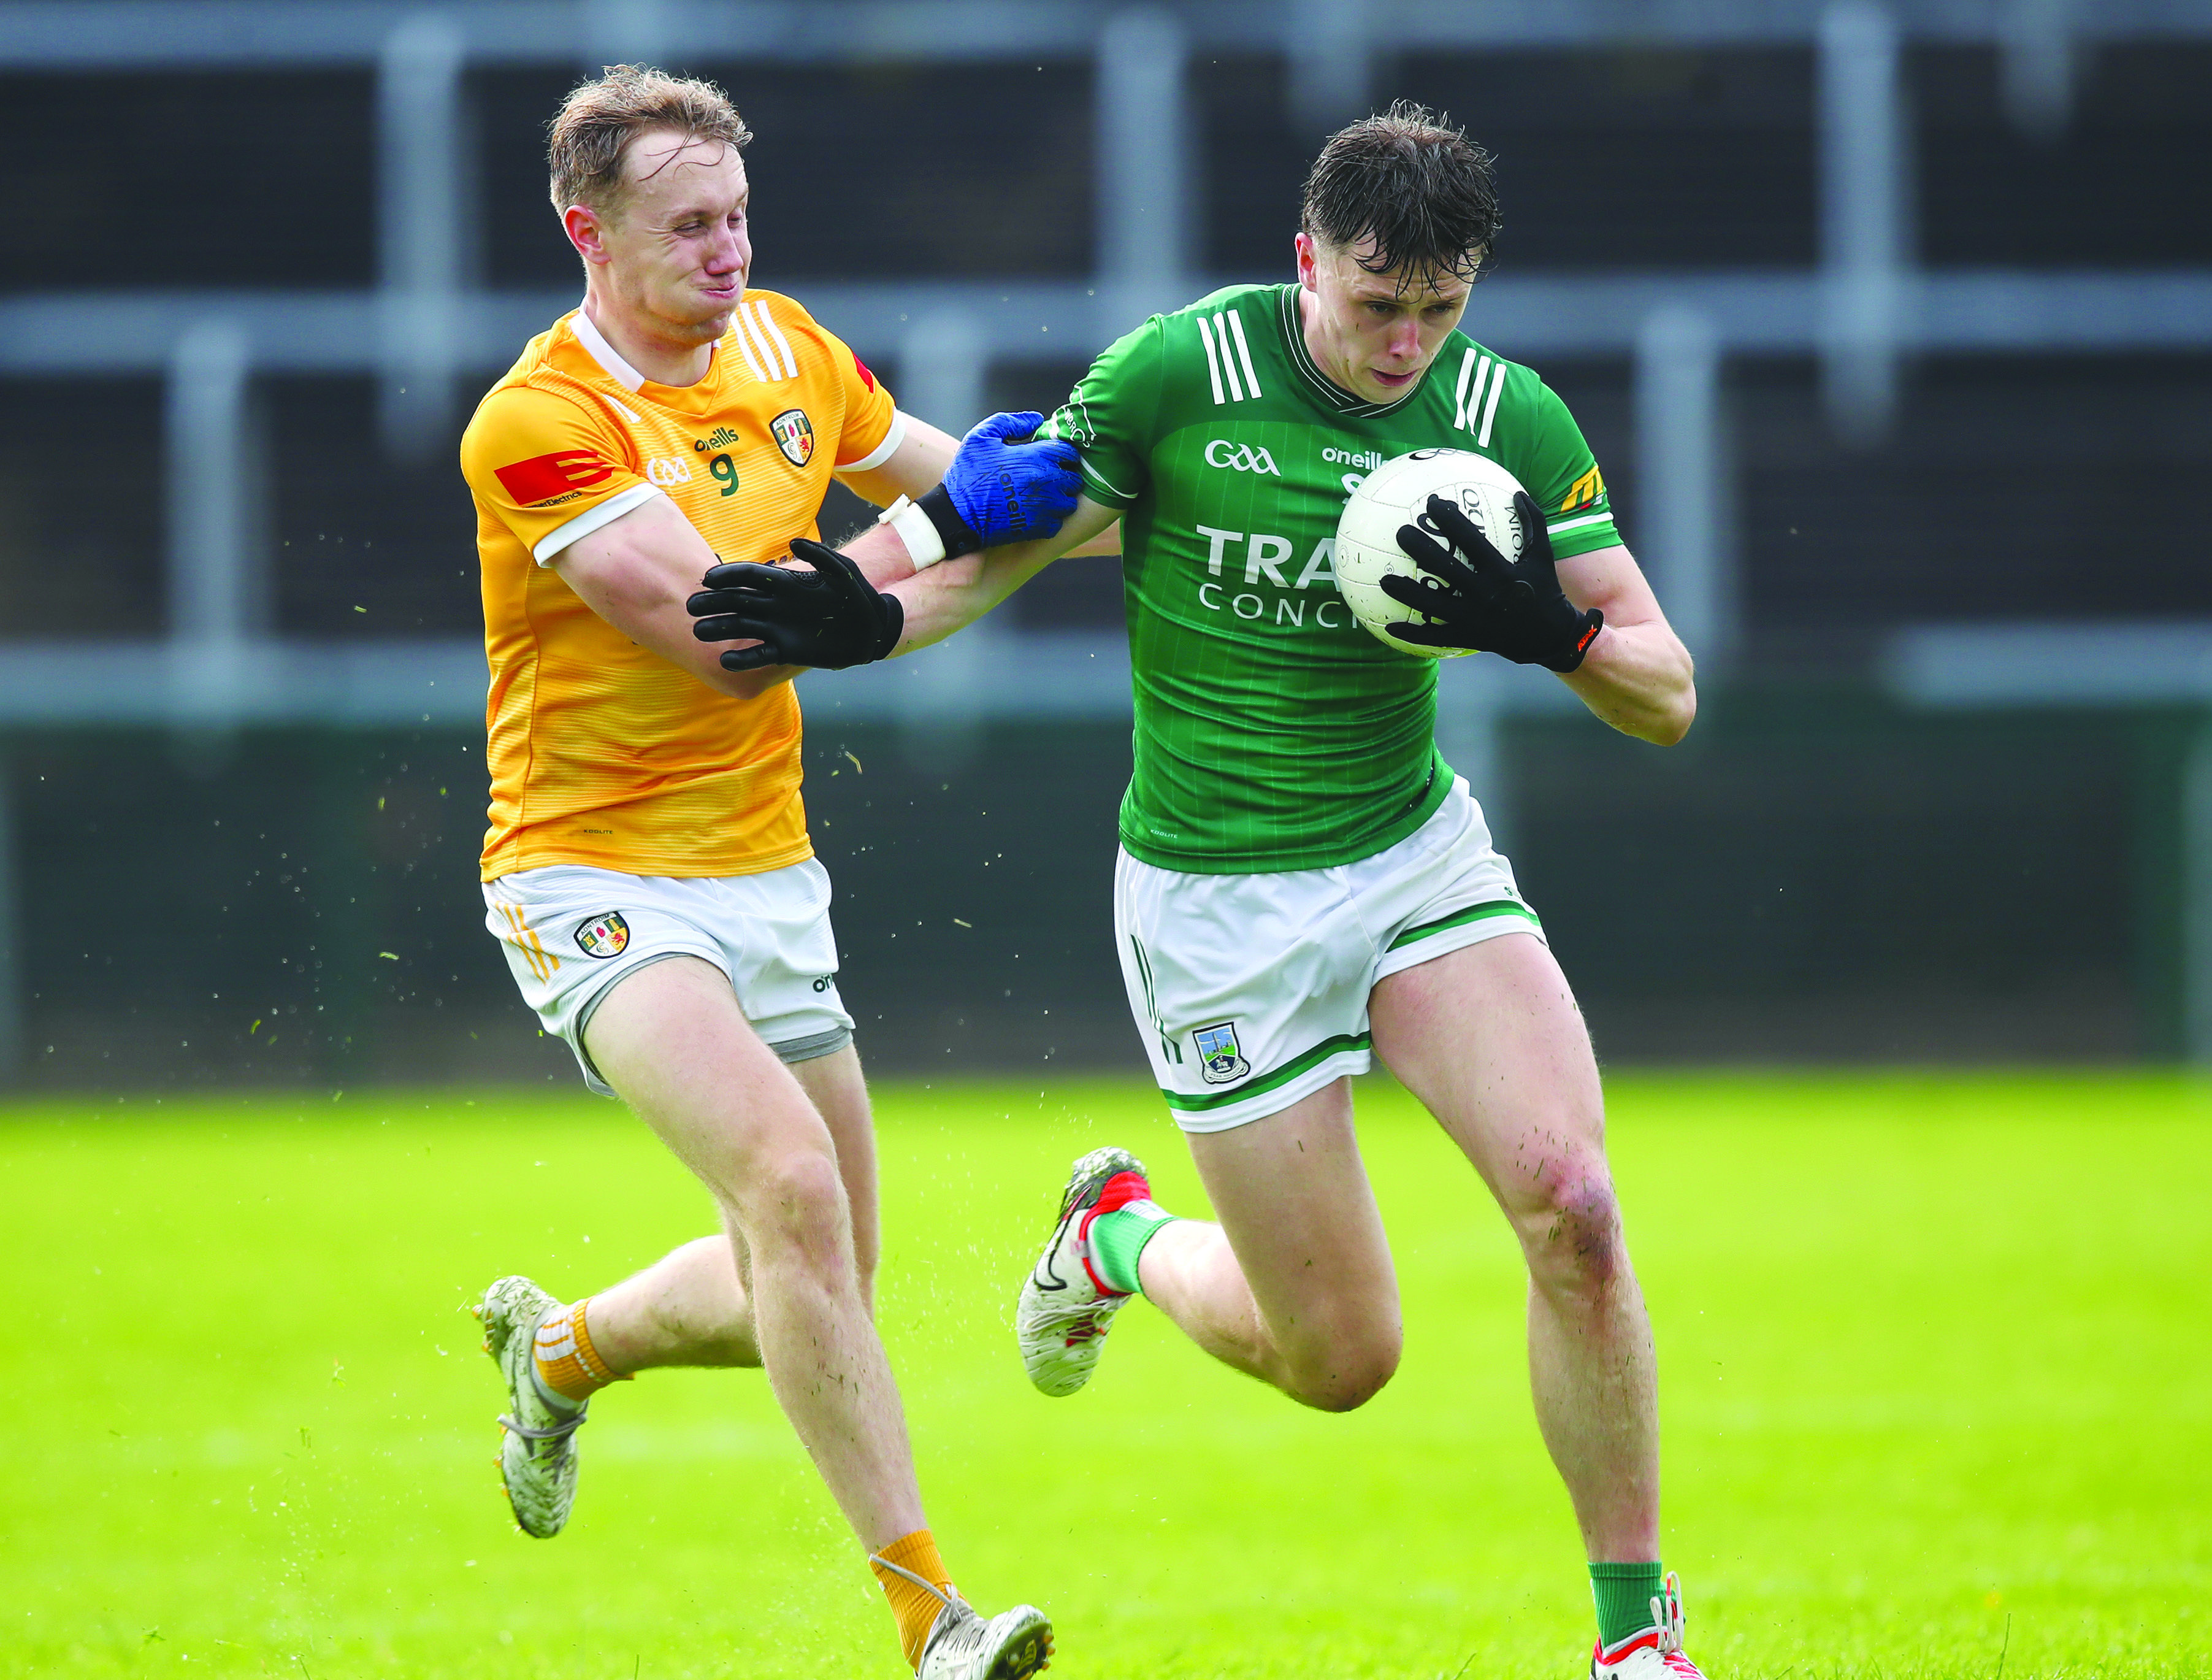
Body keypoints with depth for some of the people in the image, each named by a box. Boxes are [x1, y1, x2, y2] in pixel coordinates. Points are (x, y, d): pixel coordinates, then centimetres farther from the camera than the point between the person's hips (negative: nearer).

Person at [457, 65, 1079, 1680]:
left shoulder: (781, 344, 3)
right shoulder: (538, 424, -19)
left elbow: (933, 476, 21)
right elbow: (731, 642, -27)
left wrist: (1095, 492, 2)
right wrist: (946, 528, -28)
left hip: (763, 874, 7)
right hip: (594, 875, -7)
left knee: (812, 1291, 11)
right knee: (790, 1180, -28)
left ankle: (562, 1350, 42)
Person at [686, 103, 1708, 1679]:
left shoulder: (1512, 420, -6)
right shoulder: (1176, 376, -14)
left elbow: (1667, 694, -5)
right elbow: (1000, 545, 0)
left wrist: (1550, 627, -25)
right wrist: (855, 614, -18)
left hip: (1418, 854, 2)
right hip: (1213, 900, -2)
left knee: (1571, 1203, -20)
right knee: (1341, 1358, 0)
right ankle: (1123, 1238, 35)